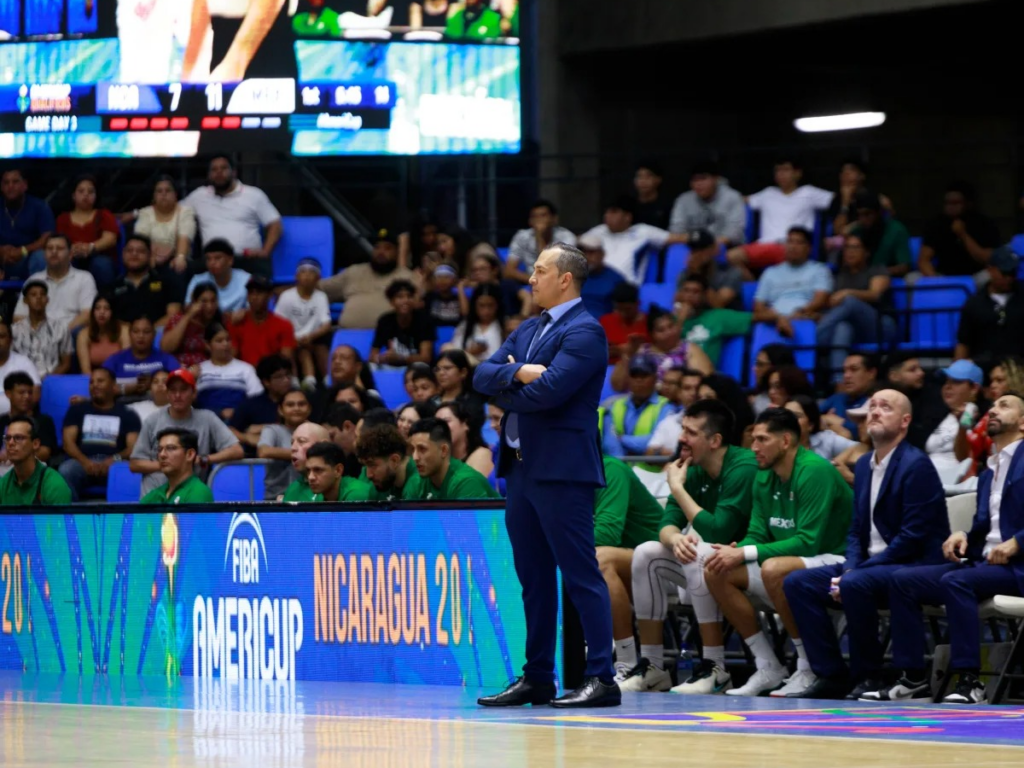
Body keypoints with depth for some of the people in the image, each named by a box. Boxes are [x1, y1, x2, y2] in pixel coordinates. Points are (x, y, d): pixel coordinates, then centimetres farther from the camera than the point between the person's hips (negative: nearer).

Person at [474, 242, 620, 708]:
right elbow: (482, 375, 9)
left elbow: (548, 391, -20)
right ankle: (537, 678, 16)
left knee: (580, 574, -9)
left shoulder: (584, 332, -9)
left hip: (562, 470, -9)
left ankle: (601, 679, -10)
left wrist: (505, 392, -1)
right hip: (522, 468, 9)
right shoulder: (528, 330, 19)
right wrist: (518, 374, -11)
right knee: (533, 578, 11)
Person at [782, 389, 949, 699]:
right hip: (868, 566, 9)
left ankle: (867, 677, -19)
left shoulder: (916, 465, -11)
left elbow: (913, 536, -18)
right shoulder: (864, 466, 16)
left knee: (856, 584, -36)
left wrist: (853, 573, -19)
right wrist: (849, 568, -5)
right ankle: (830, 674, -8)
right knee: (797, 583, -7)